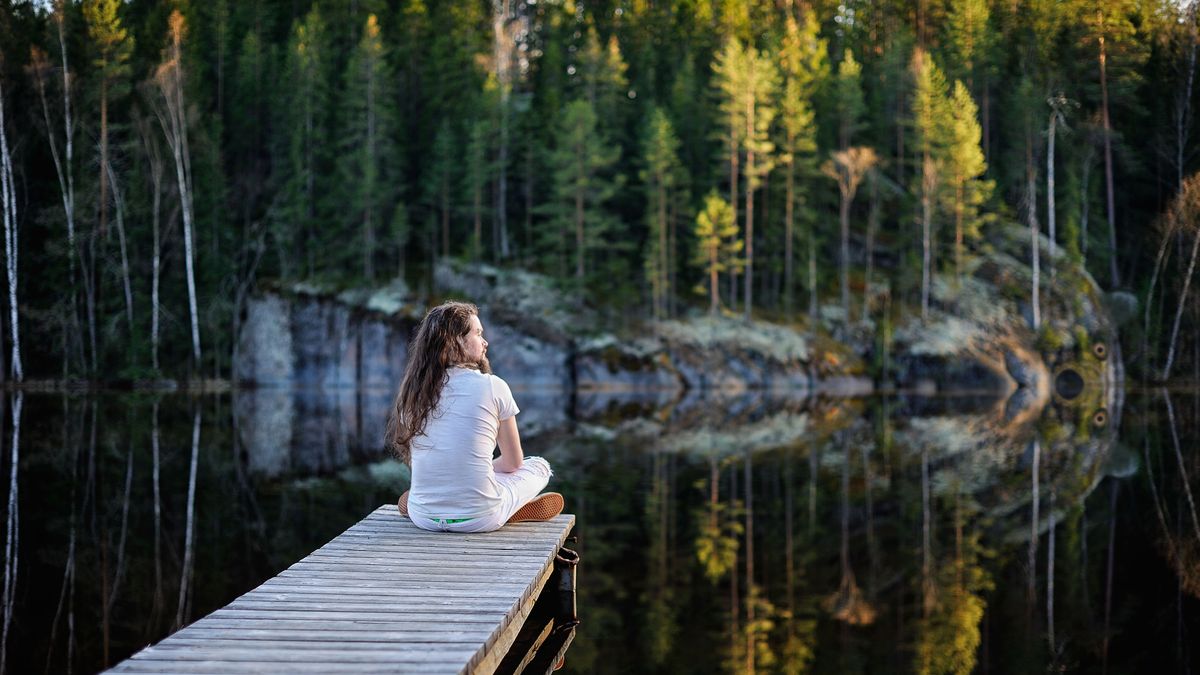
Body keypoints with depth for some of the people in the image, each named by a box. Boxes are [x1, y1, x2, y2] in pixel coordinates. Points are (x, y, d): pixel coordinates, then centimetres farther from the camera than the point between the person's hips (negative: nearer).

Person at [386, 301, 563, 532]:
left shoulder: (414, 389, 4)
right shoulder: (493, 387, -7)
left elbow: (412, 459, 13)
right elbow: (513, 462, 4)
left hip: (423, 517, 5)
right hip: (478, 519, -5)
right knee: (539, 465, 22)